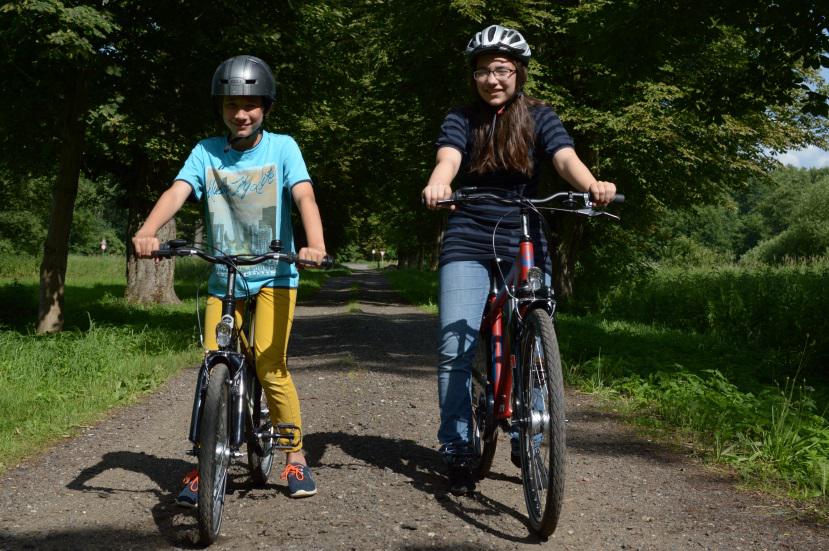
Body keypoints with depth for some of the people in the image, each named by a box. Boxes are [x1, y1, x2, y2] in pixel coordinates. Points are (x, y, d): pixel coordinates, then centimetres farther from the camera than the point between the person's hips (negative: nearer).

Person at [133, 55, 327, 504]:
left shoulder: (282, 147, -4)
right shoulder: (206, 153, 0)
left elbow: (304, 196, -17)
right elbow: (176, 193, -14)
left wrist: (315, 244, -36)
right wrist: (146, 232, -34)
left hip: (274, 274, -2)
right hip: (223, 277, 2)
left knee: (270, 366, -14)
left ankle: (295, 457, 4)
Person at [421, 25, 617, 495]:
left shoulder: (539, 118, 3)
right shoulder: (462, 120, 3)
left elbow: (566, 158, -15)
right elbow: (448, 159, -17)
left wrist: (593, 185, -37)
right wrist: (437, 186, -41)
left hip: (525, 245, 1)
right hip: (468, 245, 0)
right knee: (456, 349, -10)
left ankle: (526, 441, 23)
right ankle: (459, 452, 2)